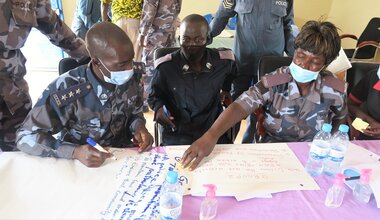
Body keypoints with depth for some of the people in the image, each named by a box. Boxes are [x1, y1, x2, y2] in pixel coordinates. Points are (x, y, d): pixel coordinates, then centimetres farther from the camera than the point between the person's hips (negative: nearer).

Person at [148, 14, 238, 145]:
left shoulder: (224, 61, -3)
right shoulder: (165, 66, -9)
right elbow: (154, 96, 9)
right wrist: (159, 107, -9)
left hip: (215, 131, 2)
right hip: (177, 135, -1)